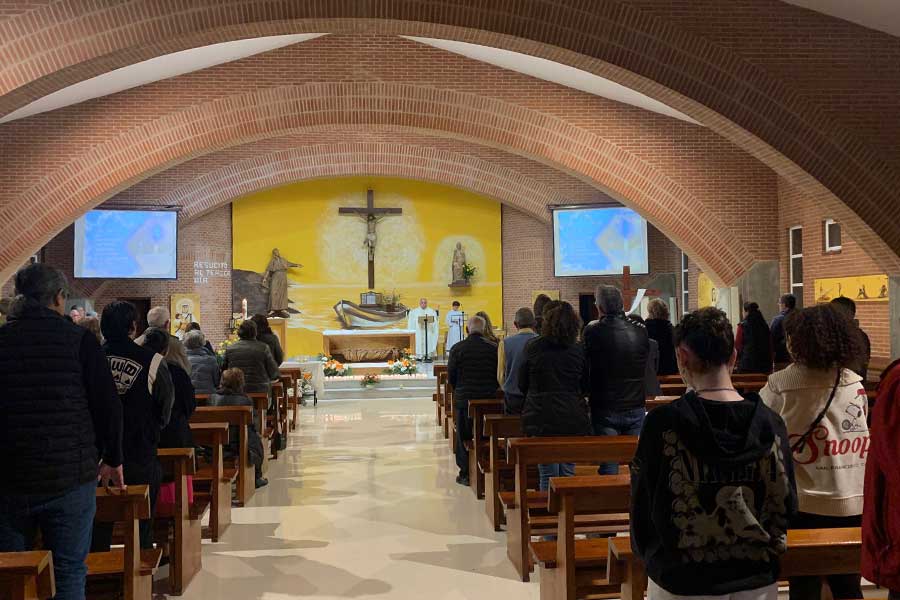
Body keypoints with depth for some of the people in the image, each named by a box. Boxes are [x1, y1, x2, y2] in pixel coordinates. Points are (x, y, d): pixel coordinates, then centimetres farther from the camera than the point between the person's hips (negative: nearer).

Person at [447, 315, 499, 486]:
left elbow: (450, 376, -3)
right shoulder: (494, 347, -5)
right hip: (489, 399, 2)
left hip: (463, 399, -1)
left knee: (463, 437, 10)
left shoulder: (458, 348, -9)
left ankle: (465, 473, 12)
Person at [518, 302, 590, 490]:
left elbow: (522, 384, 2)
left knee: (547, 475, 6)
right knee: (568, 473, 12)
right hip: (573, 420, 1)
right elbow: (585, 387, 8)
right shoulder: (579, 351, -3)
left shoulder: (532, 346, -6)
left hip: (541, 419, -1)